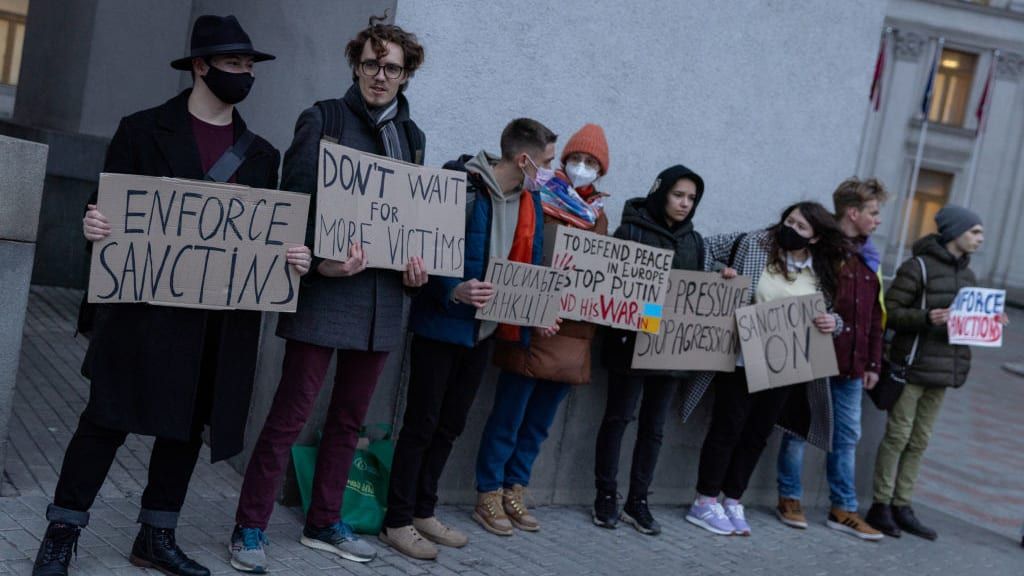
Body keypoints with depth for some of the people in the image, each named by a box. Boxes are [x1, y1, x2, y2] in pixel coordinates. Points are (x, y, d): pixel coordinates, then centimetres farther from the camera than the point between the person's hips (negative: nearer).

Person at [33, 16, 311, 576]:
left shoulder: (261, 154, 13)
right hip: (147, 305, -4)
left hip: (222, 316, 4)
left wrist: (293, 257, -9)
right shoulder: (143, 130, 2)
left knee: (188, 425, 11)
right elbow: (108, 208, 0)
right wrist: (94, 226, -22)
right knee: (109, 417, 0)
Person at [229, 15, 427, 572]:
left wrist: (417, 258, -1)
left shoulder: (411, 136, 14)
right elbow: (295, 200, -9)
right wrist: (321, 259, -23)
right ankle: (249, 529, 9)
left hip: (381, 296, 6)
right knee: (290, 415, -3)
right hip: (325, 290, -5)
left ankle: (324, 523, 28)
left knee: (349, 418, 14)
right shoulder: (322, 118, -2)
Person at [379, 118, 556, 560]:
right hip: (442, 324, -7)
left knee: (451, 424, 15)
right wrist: (454, 292, -34)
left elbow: (529, 263, 15)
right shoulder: (462, 188, -19)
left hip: (485, 329, 8)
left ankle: (423, 512, 28)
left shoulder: (530, 201, 5)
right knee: (421, 424, 1)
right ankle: (397, 522, 11)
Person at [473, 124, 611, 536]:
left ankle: (514, 493, 23)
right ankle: (488, 497, 9)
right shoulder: (540, 200, -3)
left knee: (538, 424, 12)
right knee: (508, 420, -1)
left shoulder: (598, 217, 15)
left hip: (572, 333, 6)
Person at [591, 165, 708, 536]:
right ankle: (605, 497, 10)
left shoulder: (695, 241, 13)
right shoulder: (631, 231, -3)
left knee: (654, 425, 8)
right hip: (632, 341, -5)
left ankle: (638, 501, 15)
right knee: (619, 417, 1)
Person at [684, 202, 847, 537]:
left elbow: (826, 314, 12)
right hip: (742, 359, -4)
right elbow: (706, 248, 2)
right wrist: (719, 276, -14)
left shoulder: (822, 273, 3)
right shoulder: (753, 244, -6)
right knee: (727, 427, 2)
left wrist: (833, 322, -11)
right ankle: (705, 503, 13)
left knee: (758, 433, 12)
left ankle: (733, 502, 25)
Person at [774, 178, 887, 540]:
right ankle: (789, 499, 17)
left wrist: (872, 364, 13)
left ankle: (843, 509, 18)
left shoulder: (868, 259, 13)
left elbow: (875, 317, 16)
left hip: (850, 367, 7)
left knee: (847, 435, 10)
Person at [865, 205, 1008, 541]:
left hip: (944, 369, 7)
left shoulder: (967, 274, 14)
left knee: (919, 441, 10)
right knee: (898, 436, -2)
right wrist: (925, 317, -26)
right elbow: (890, 312, -12)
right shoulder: (918, 267, -9)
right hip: (914, 364, -7)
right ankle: (881, 507, 5)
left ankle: (902, 507, 16)